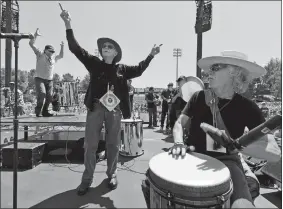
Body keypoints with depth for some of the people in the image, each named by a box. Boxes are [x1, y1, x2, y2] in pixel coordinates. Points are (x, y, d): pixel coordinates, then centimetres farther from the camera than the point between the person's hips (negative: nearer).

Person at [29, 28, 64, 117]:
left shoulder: (53, 57, 15)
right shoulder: (40, 55, 1)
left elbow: (61, 56, 30)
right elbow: (31, 44, -5)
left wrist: (62, 47, 20)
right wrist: (35, 35, -10)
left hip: (49, 80, 6)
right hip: (39, 79, -5)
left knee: (49, 97, 2)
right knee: (42, 94, -22)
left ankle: (45, 112, 13)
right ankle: (38, 111, -11)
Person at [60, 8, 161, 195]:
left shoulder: (121, 68, 12)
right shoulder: (94, 63, 8)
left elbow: (138, 70, 21)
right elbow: (75, 48, 2)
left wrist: (151, 56, 15)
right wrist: (68, 24, -6)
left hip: (115, 109, 1)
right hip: (96, 107, -1)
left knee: (113, 144, 10)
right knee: (90, 144, 2)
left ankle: (112, 174, 28)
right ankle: (87, 179, 17)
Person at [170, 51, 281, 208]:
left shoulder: (247, 107, -5)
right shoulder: (199, 97, 0)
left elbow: (275, 154, -11)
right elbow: (179, 124, 5)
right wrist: (179, 143, -18)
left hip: (225, 160, -2)